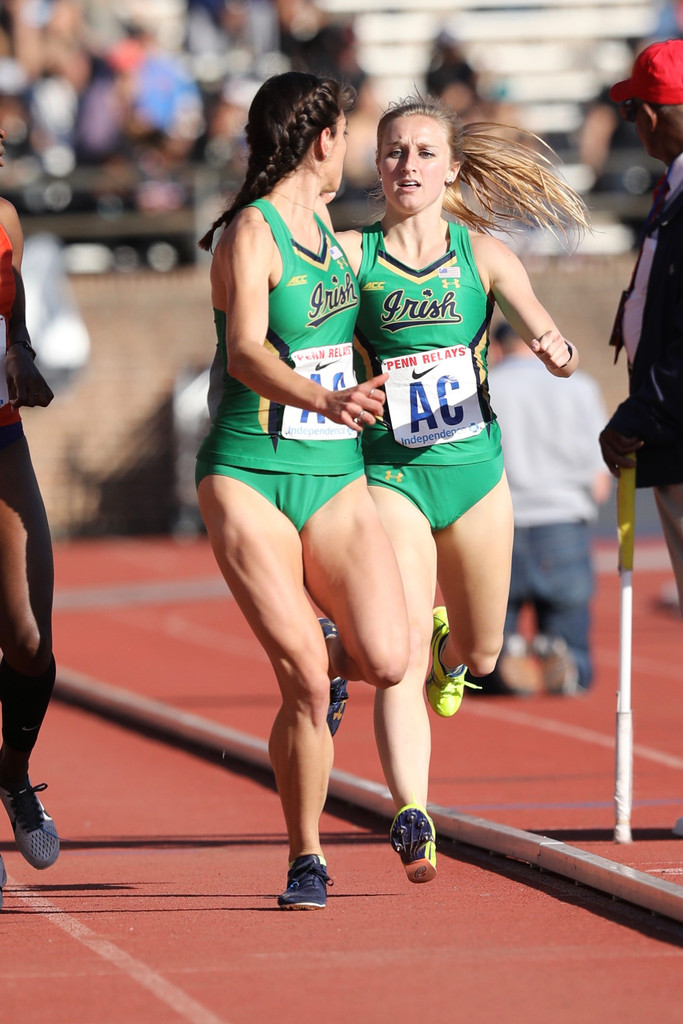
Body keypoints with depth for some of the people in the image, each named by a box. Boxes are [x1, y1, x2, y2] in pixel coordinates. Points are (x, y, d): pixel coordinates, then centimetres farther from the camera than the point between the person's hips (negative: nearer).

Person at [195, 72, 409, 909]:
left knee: (385, 661, -12)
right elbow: (247, 352, -28)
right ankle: (305, 857, 7)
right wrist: (325, 400, -42)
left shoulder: (325, 231, 13)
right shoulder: (250, 233, -10)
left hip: (335, 477, 6)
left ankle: (327, 652, 24)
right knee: (305, 687, -11)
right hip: (249, 476, -6)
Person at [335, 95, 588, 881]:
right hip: (388, 470, -3)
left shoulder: (483, 255, 0)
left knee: (479, 652, 19)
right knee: (403, 651, -18)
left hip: (474, 466, 3)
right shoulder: (352, 254, -4)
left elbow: (545, 334, -9)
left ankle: (448, 650, 55)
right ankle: (412, 817, -25)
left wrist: (556, 350, -32)